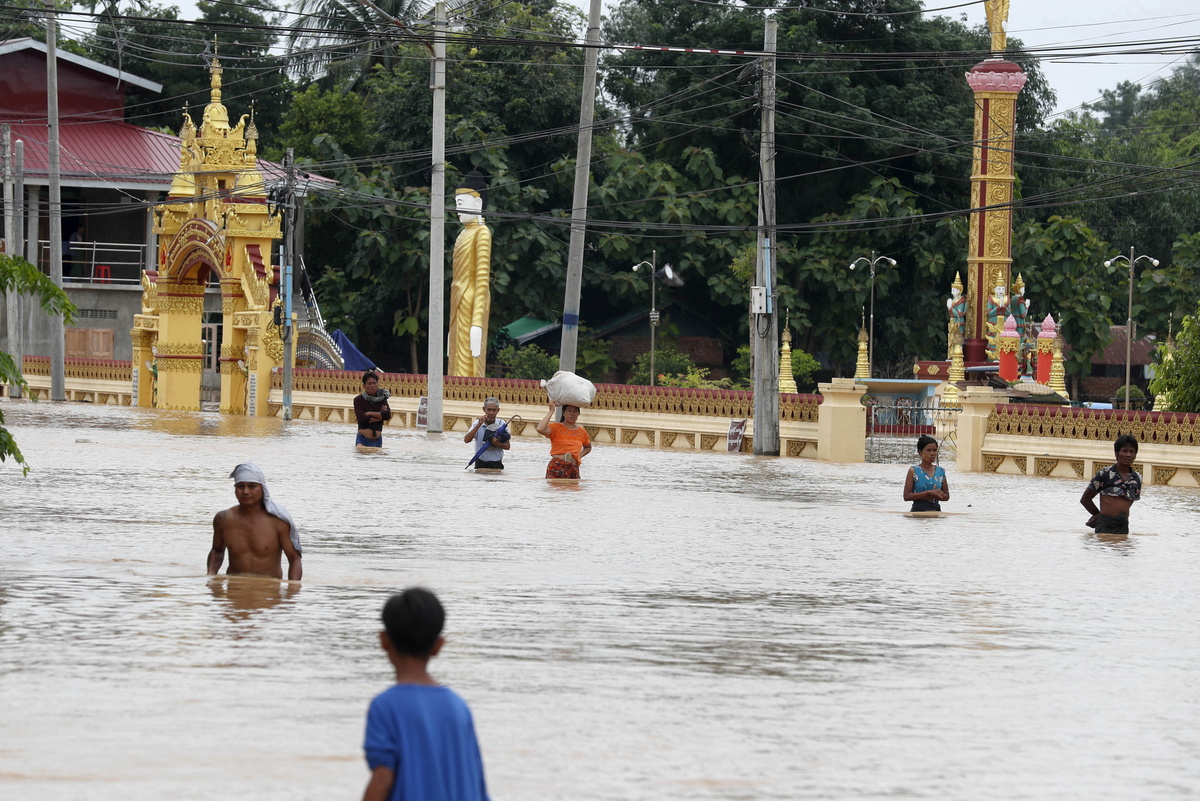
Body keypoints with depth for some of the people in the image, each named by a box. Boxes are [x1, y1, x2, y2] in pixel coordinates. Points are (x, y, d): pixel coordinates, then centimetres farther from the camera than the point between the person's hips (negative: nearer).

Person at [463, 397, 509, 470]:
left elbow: (507, 446, 1)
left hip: (497, 464, 0)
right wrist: (479, 425, -24)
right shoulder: (477, 423, -3)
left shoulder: (502, 424, -2)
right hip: (481, 463, 0)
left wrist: (497, 444, -21)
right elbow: (466, 440, -17)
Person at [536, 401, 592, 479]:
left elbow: (588, 447, 34)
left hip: (573, 470, 4)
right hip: (556, 469, -4)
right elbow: (540, 429, -21)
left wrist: (579, 456, 11)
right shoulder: (556, 428, 0)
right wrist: (551, 411, -12)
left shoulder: (582, 432, 14)